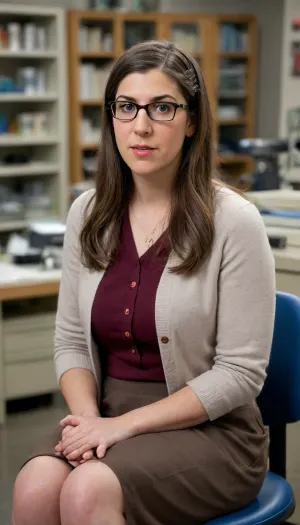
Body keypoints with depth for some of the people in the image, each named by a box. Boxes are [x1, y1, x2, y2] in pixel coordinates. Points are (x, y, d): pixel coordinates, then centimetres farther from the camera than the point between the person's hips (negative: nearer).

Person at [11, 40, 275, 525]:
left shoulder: (232, 221, -11)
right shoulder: (87, 214, 5)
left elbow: (240, 372, -12)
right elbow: (71, 340, 9)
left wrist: (126, 424, -16)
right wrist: (89, 417, -11)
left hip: (211, 430, -4)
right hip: (108, 416, 4)